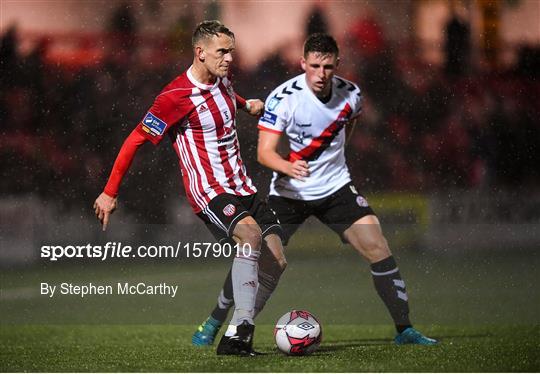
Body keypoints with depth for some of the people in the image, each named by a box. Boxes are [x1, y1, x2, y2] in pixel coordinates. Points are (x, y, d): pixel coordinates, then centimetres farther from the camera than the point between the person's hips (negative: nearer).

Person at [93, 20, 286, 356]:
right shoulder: (176, 96, -18)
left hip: (241, 187, 9)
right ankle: (241, 332, -37)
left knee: (278, 256, 0)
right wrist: (110, 193, -9)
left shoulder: (222, 80, 6)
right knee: (250, 234, -33)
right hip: (209, 191, -9)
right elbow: (136, 140, -12)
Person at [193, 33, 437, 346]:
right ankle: (213, 324, 11)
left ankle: (405, 329, -2)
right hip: (289, 191, -2)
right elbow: (265, 152, -22)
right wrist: (288, 167, -42)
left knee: (377, 247, -11)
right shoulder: (283, 97, -19)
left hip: (335, 187, 3)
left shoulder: (351, 94, -7)